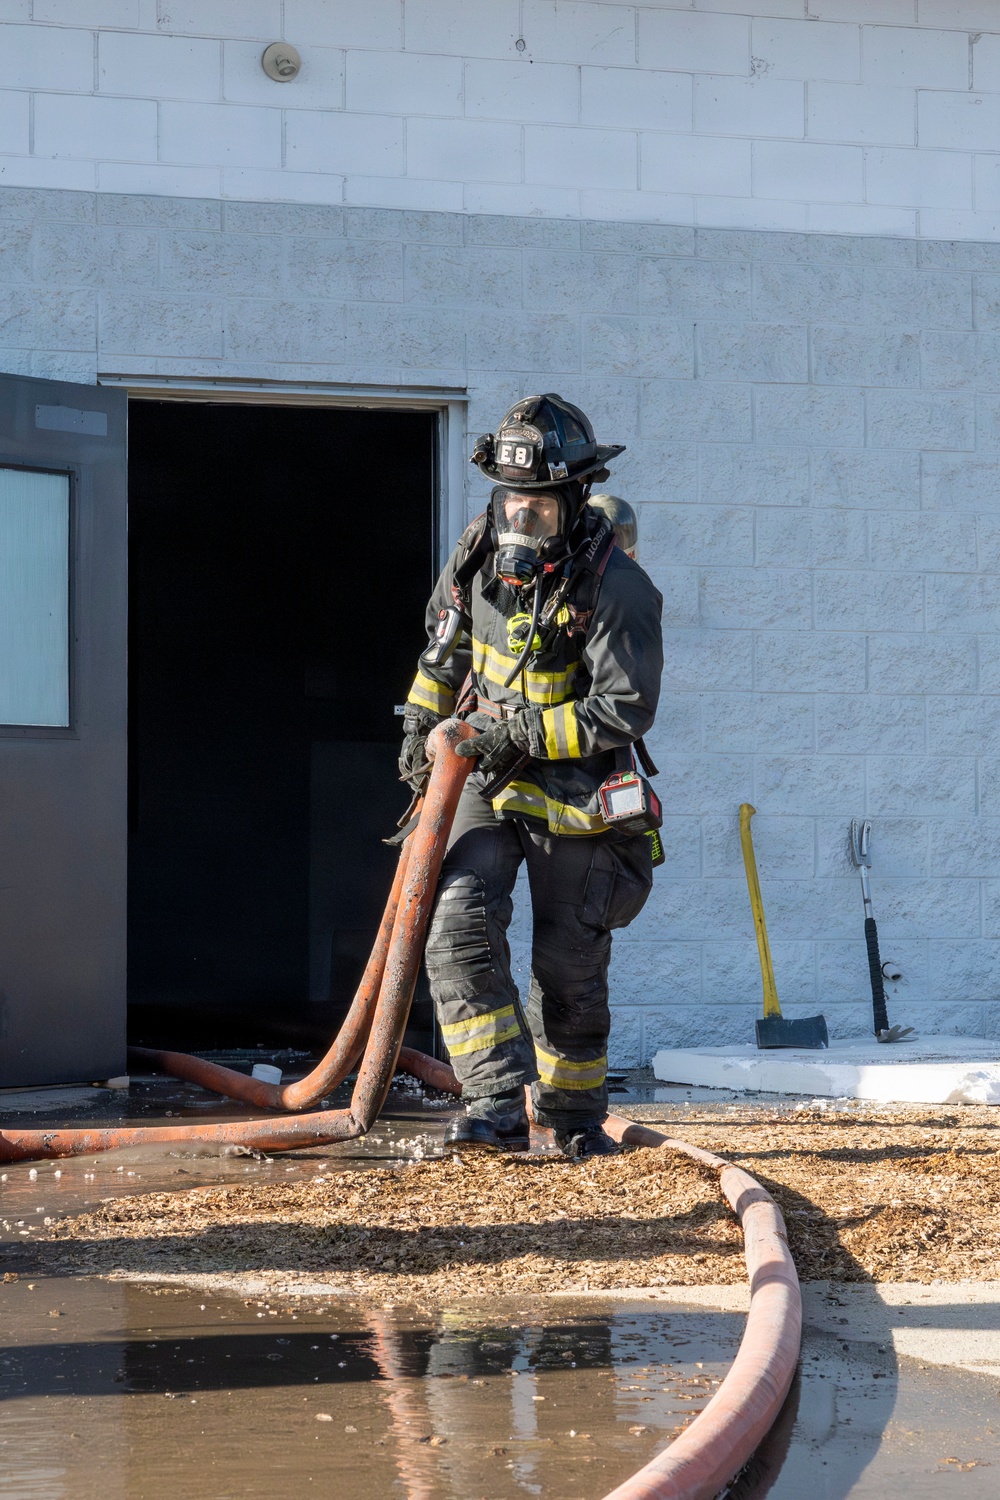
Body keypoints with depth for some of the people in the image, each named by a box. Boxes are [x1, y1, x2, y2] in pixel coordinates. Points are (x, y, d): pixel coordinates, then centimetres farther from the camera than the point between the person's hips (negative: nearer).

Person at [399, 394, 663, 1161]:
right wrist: (422, 723, 19)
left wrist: (523, 732, -26)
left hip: (572, 793, -4)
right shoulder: (481, 553, -3)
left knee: (569, 966, 5)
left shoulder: (614, 586, -20)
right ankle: (499, 1107, -21)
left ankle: (576, 1115, 27)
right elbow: (447, 640, 18)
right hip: (486, 781, 4)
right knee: (462, 929, -17)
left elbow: (627, 710, -22)